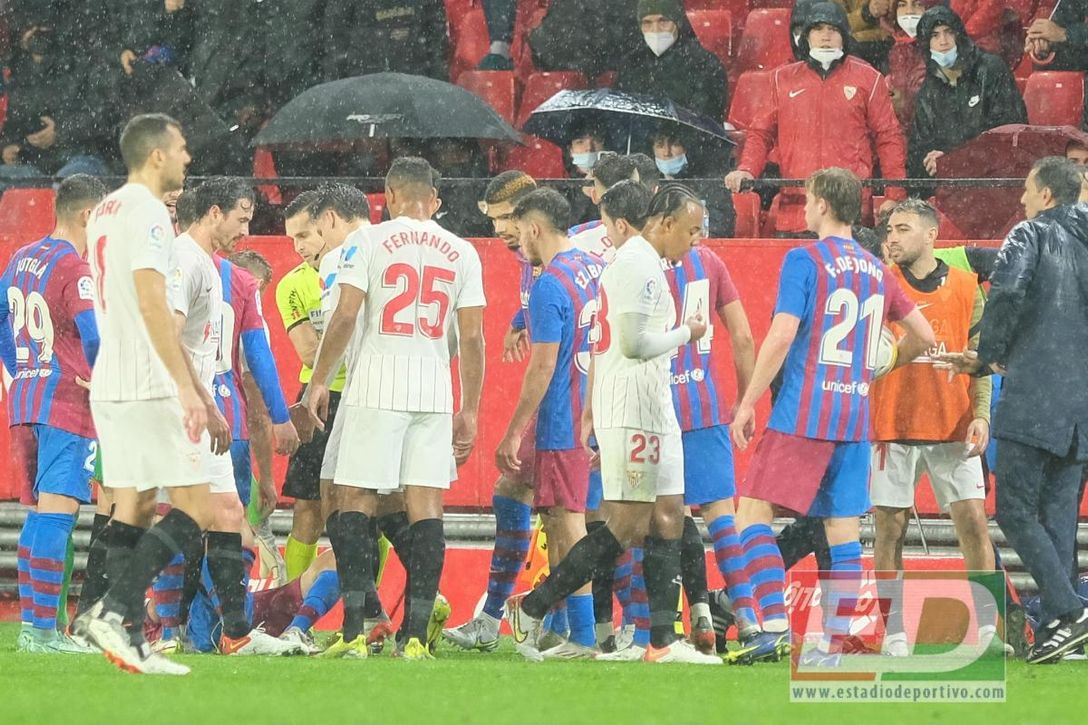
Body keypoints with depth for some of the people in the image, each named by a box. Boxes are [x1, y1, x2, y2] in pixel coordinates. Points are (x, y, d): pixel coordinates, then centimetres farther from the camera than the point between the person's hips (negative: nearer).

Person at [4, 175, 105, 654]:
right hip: (68, 401, -9)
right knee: (57, 511, -11)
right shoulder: (74, 269, -13)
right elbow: (96, 334, -22)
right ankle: (43, 631, -16)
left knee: (40, 512, 15)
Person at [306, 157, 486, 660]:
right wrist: (470, 411, 12)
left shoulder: (371, 241, -1)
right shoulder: (461, 253, 10)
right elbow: (472, 338, 8)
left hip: (376, 385, -3)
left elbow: (344, 316, -7)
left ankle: (354, 631, -8)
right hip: (435, 387, 3)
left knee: (354, 499, 1)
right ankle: (416, 634, -1)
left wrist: (320, 381, 2)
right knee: (426, 503, 3)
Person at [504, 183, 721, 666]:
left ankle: (663, 641, 4)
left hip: (655, 410, 11)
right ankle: (532, 608, -5)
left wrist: (592, 405, 23)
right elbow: (635, 343, -21)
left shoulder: (637, 262, 20)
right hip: (633, 412, -11)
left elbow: (601, 339, 23)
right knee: (628, 526, -9)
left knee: (668, 517, 6)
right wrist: (687, 333, -6)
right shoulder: (638, 265, -13)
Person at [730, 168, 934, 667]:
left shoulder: (805, 260, -7)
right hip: (855, 418, 6)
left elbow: (781, 337, -15)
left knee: (754, 513, -5)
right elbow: (924, 338, 17)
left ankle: (774, 623, -19)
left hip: (802, 414, -6)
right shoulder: (875, 270, 13)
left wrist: (747, 403, -10)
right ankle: (835, 645, 6)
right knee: (842, 528, 8)